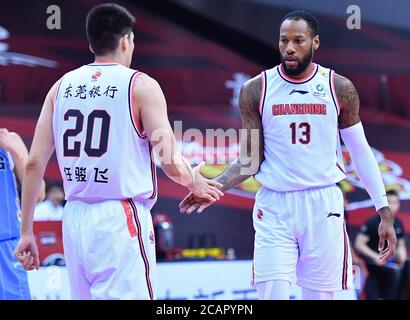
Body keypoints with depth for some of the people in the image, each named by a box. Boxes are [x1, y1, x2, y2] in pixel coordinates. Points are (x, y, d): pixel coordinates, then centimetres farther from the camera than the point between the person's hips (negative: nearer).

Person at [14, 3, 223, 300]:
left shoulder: (62, 87, 10)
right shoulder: (141, 85, -4)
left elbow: (35, 163, 6)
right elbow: (171, 164, -8)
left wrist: (26, 231, 11)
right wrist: (195, 182, 13)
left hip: (75, 219, 6)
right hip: (121, 219, -6)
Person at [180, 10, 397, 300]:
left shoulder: (339, 88, 2)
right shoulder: (256, 90, 1)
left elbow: (361, 152, 8)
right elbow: (250, 160, 4)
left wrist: (385, 212, 4)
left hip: (323, 205, 1)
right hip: (274, 208, 0)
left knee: (321, 296, 3)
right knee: (272, 295, -10)